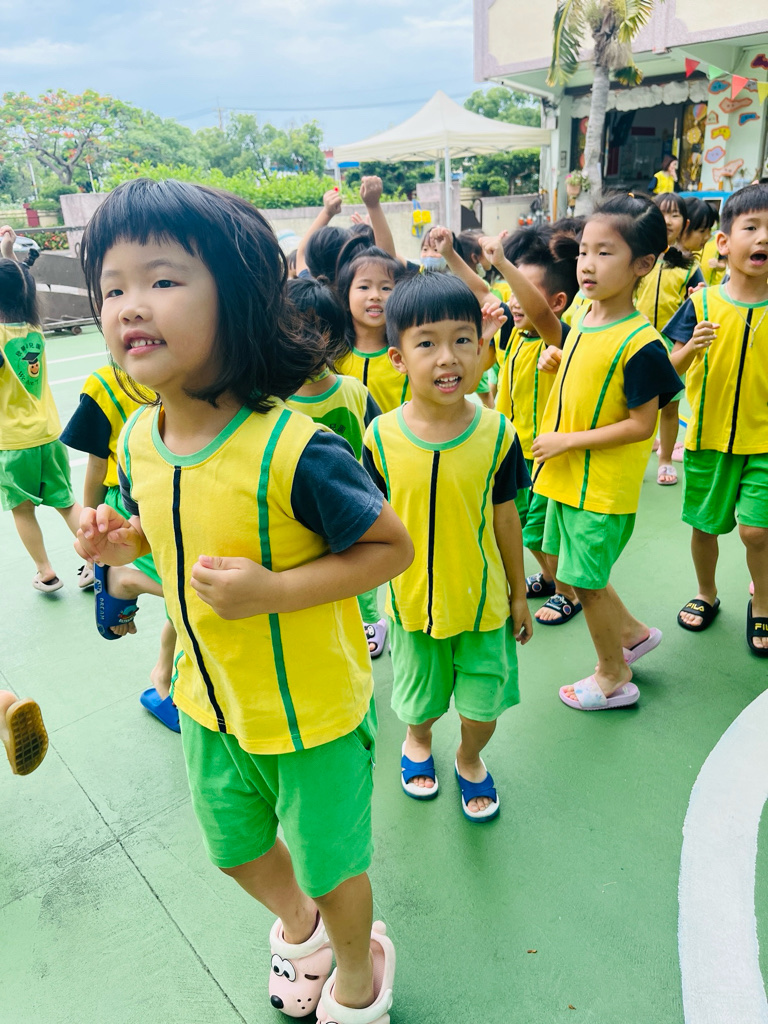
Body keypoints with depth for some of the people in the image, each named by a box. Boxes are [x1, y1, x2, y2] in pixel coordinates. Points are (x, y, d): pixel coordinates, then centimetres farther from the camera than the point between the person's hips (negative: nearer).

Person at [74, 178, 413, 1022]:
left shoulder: (291, 449, -31)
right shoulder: (137, 440, -9)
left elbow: (391, 547, -23)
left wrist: (273, 591, -32)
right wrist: (122, 539, -11)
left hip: (311, 708, -6)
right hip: (209, 700, 7)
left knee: (330, 864, 20)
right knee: (236, 849, 30)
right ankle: (297, 926, 65)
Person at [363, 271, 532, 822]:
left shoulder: (497, 433, -14)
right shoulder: (381, 437, -15)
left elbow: (505, 520, -4)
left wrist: (519, 596, 4)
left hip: (482, 601, 0)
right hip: (411, 600, 0)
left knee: (483, 705, 16)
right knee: (420, 702, 22)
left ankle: (470, 759, 49)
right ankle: (418, 742, 57)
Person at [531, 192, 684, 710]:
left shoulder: (639, 342, -21)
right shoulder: (583, 317, 3)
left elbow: (642, 424, -20)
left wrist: (568, 440, -21)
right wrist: (558, 358, 3)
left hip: (604, 486, -8)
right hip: (567, 475, 8)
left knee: (585, 581, 5)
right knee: (579, 573, 20)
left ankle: (614, 677, 28)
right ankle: (633, 632, 44)